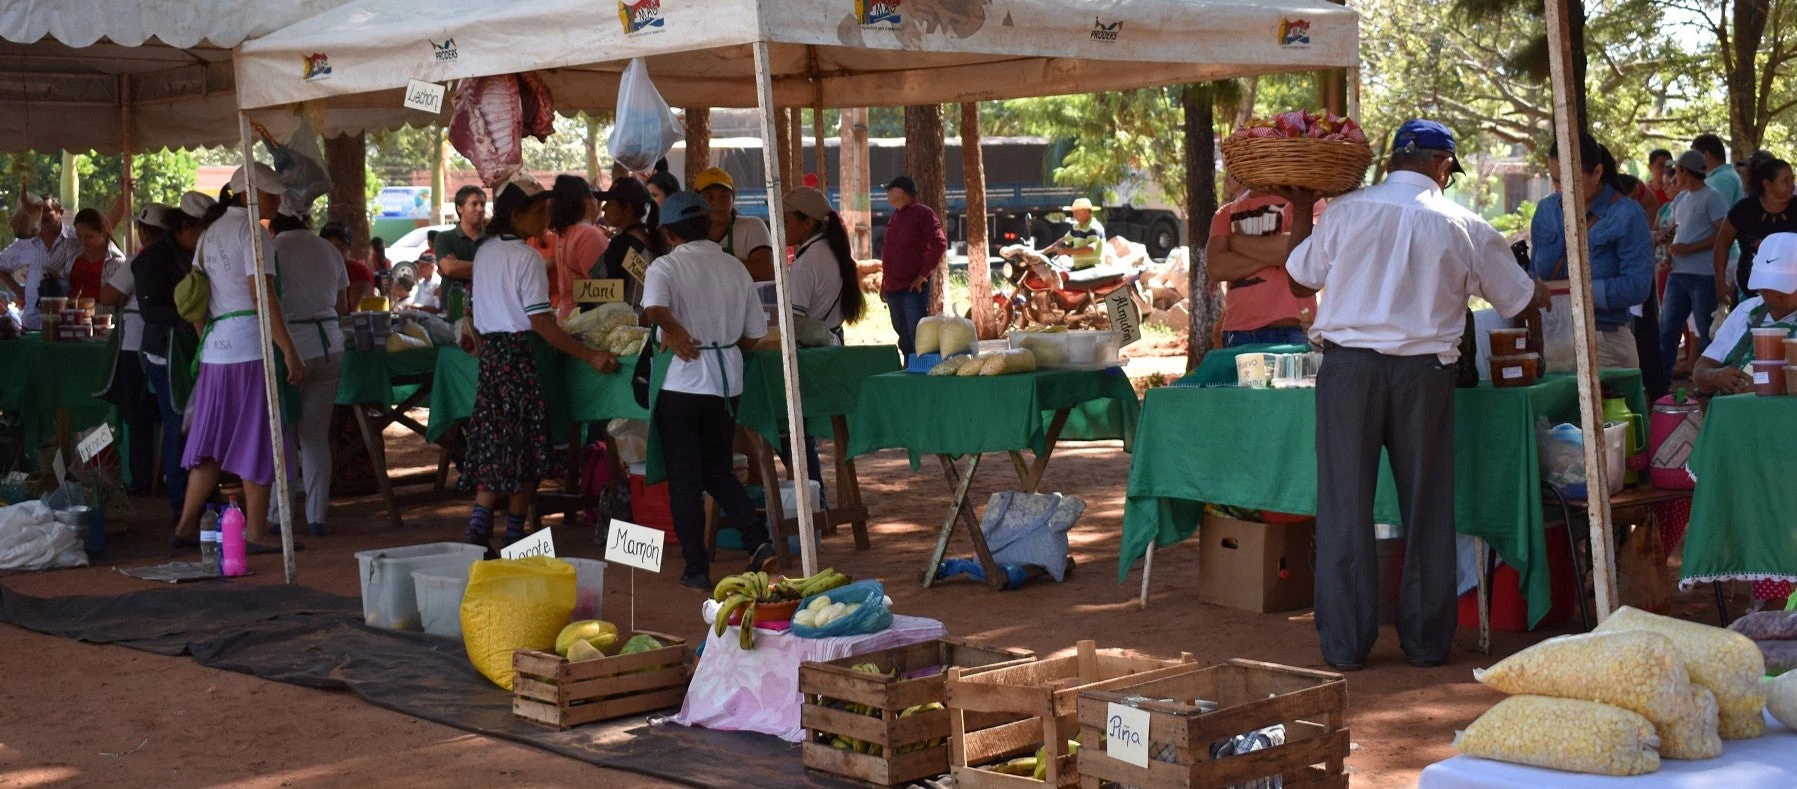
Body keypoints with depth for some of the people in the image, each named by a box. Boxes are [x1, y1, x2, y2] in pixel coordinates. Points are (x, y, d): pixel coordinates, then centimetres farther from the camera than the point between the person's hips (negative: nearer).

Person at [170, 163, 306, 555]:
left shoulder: (210, 231, 16)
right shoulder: (252, 231, -10)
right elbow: (262, 297, -18)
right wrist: (289, 350, -19)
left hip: (215, 346, 8)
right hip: (251, 347, -8)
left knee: (213, 439, 13)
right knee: (257, 439, -2)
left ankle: (187, 527, 15)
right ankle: (255, 532, 2)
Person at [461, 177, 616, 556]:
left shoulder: (484, 252, 10)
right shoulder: (526, 257, -14)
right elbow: (541, 323, -19)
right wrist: (590, 356, -20)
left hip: (490, 350, 8)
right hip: (522, 353, -7)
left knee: (496, 442, 9)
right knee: (526, 446, 2)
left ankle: (479, 524, 0)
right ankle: (515, 532, 7)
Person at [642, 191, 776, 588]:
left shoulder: (666, 266, -9)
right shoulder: (734, 268, 4)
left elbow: (654, 308, -31)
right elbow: (755, 332, 8)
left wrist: (676, 330, -17)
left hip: (682, 384, -4)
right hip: (726, 382, 4)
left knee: (685, 479, 6)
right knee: (718, 470, 19)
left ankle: (696, 569, 8)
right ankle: (759, 541, 3)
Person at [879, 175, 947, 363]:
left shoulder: (922, 213, -5)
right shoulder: (894, 217, 19)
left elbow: (940, 244, -15)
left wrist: (924, 275, -16)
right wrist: (884, 283, 16)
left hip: (913, 288, -8)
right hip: (893, 289, 8)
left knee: (917, 336, -11)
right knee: (904, 337, 10)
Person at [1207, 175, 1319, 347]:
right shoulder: (1225, 214, 17)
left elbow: (1298, 249, -14)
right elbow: (1215, 267, 1)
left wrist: (1236, 241, -1)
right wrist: (1273, 255, -9)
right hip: (1237, 334, 4)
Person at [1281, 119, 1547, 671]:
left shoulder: (1345, 211, 0)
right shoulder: (1464, 227, 3)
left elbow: (1300, 281, 10)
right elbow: (1522, 299, 14)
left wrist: (1301, 212, 24)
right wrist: (1558, 290, 38)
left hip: (1349, 365, 0)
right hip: (1424, 371, 0)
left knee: (1345, 503, 5)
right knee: (1426, 506, 10)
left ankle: (1345, 643, 7)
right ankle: (1427, 640, 17)